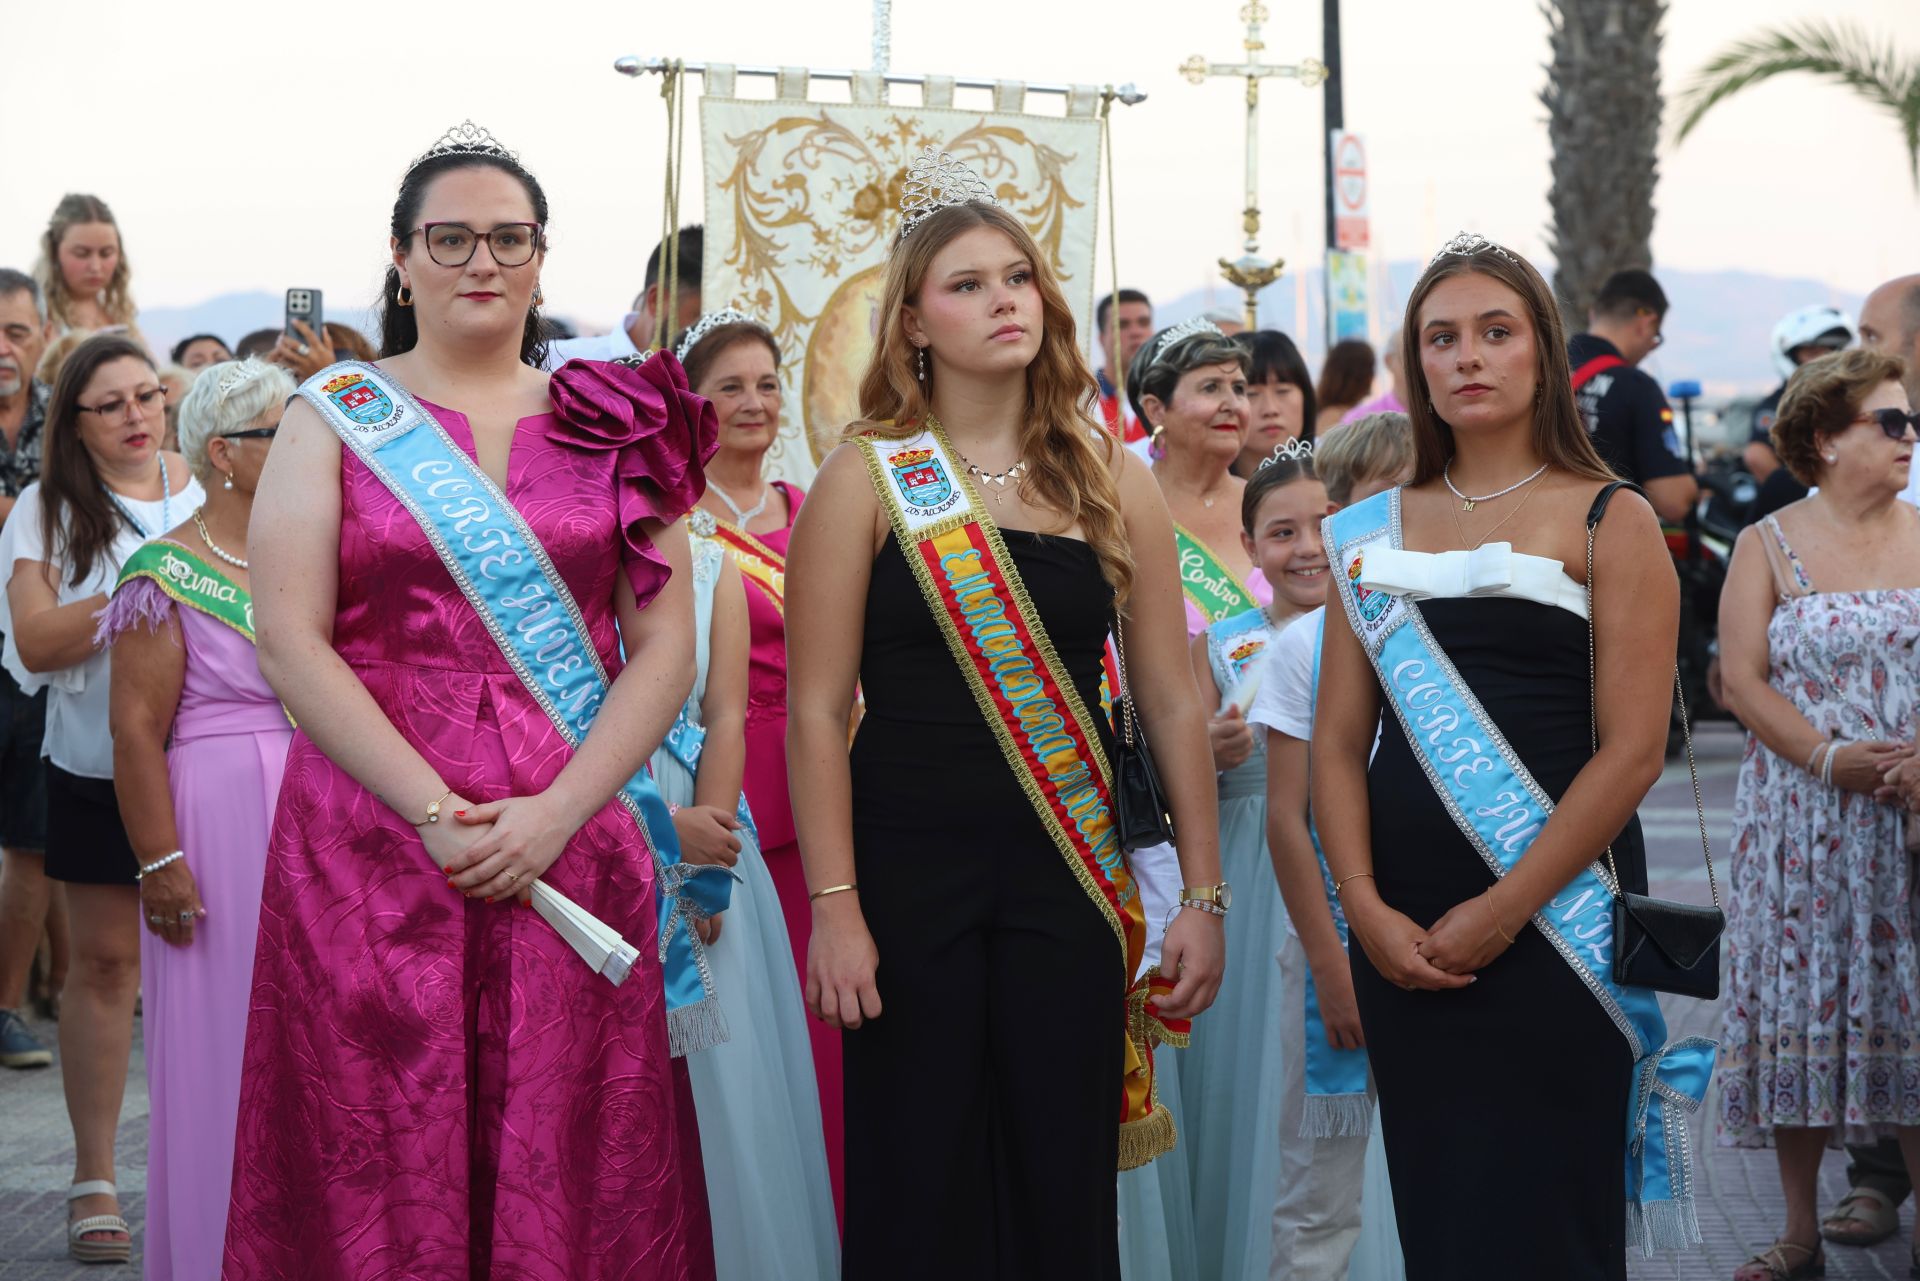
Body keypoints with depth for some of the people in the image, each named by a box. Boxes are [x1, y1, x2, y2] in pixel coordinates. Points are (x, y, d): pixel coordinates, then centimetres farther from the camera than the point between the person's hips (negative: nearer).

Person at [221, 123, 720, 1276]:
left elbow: (666, 646, 4)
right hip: (374, 854, -1)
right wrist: (435, 812, -12)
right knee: (381, 1171, 0)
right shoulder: (335, 416, 6)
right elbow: (291, 640, -3)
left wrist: (555, 813, -10)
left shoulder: (614, 426, 10)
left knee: (575, 1177, 1)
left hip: (575, 852, 1)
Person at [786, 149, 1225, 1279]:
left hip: (1068, 873, 2)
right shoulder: (868, 478, -2)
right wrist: (835, 907, -12)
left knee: (1064, 1185, 5)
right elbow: (817, 712, -6)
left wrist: (1203, 894, 2)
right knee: (919, 1190, 3)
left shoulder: (1110, 480, 6)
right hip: (908, 868, -2)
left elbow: (1172, 699, 6)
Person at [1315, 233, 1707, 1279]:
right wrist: (1367, 909, -6)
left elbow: (1632, 752, -8)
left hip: (1553, 922, -4)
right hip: (1401, 933, 4)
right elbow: (1338, 741, 7)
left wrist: (1505, 908, -13)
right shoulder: (1373, 532, 11)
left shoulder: (1610, 523, 0)